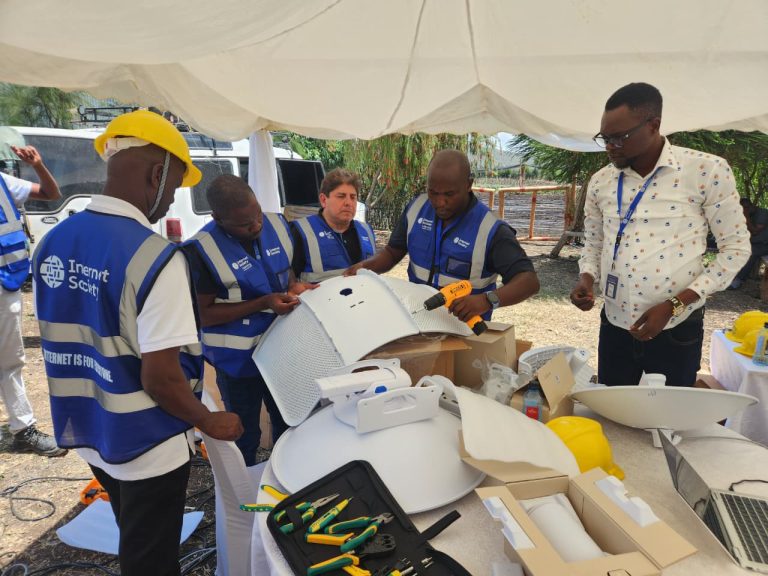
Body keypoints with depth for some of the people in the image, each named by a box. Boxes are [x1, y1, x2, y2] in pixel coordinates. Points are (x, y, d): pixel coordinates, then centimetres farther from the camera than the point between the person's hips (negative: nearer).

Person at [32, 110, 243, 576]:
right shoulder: (155, 256, -27)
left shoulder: (52, 243, -2)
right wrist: (209, 422, -10)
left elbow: (64, 341, 8)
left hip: (88, 432, 7)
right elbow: (160, 377, -26)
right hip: (147, 445, -7)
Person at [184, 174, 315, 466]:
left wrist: (294, 287, -14)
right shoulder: (202, 251, -22)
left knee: (288, 423, 24)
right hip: (238, 358, -5)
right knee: (245, 434, 16)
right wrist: (263, 304, -27)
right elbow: (204, 314, -17)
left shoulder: (277, 225, -7)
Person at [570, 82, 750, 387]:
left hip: (677, 331, -3)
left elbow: (735, 247, -5)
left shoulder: (707, 171, -9)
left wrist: (673, 305, -14)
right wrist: (587, 278, -8)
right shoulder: (601, 182, 2)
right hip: (614, 327, 3)